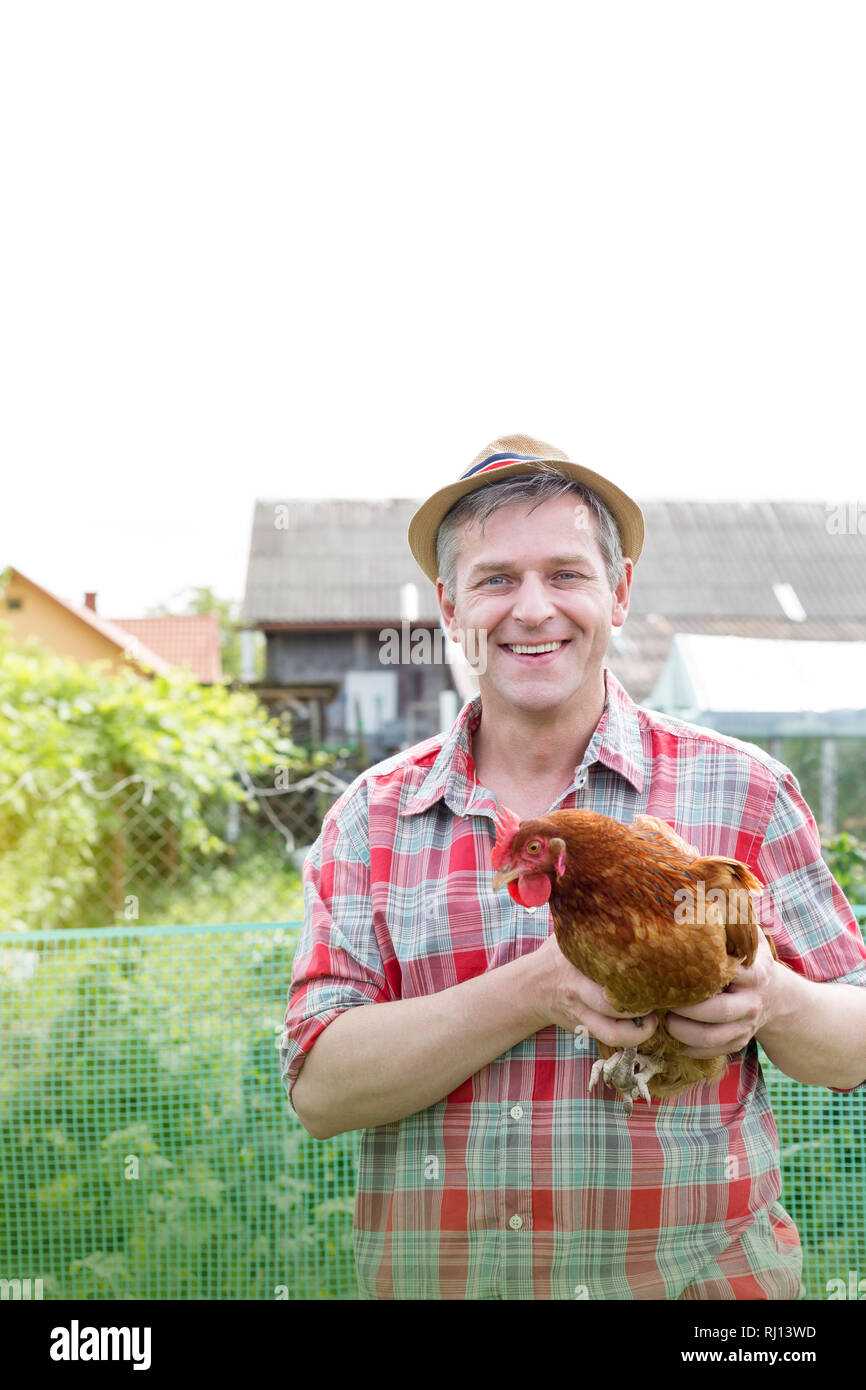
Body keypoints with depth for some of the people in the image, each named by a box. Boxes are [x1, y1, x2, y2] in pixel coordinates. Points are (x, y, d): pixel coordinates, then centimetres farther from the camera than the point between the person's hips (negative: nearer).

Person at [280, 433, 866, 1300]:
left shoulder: (740, 791, -6)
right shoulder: (371, 818, -4)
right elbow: (317, 1086, -11)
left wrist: (767, 999, -23)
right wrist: (535, 991, -25)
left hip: (698, 1274, 0)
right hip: (430, 1277, 1)